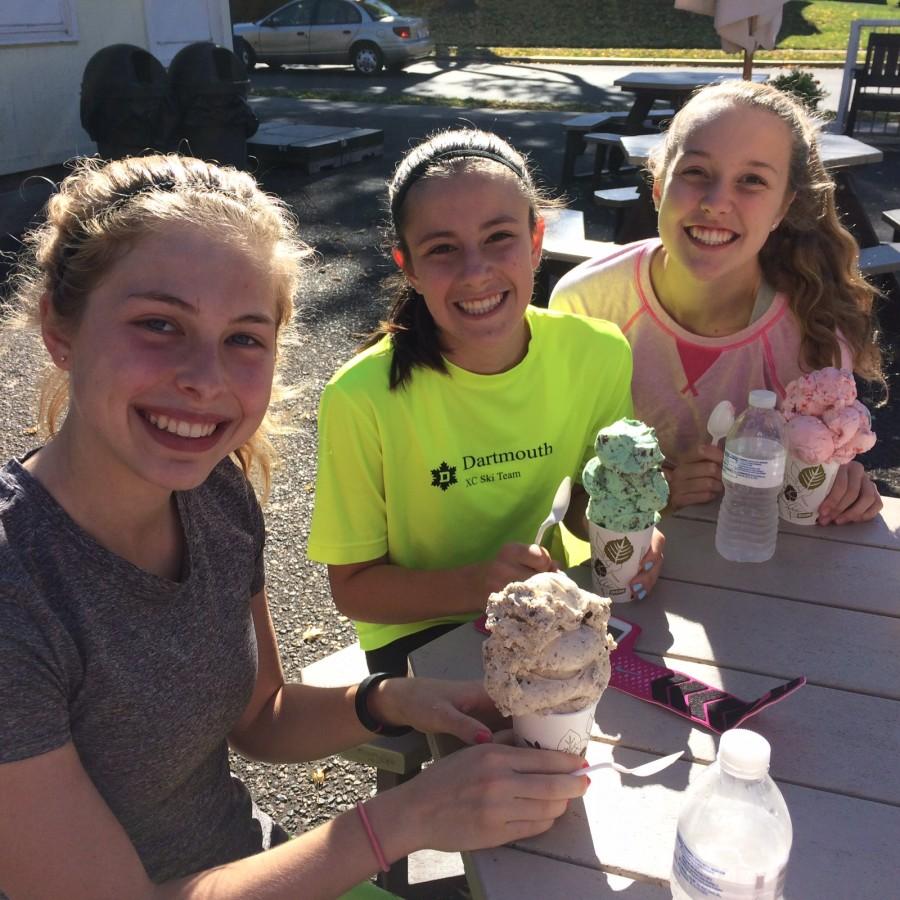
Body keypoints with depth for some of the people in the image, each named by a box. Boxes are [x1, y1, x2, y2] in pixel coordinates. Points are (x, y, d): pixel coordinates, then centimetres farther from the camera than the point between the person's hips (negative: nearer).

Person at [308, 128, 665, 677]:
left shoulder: (600, 354, -11)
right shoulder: (362, 399, -21)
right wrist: (474, 585, -27)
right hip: (420, 633, -3)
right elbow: (354, 587, -10)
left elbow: (588, 498, 6)